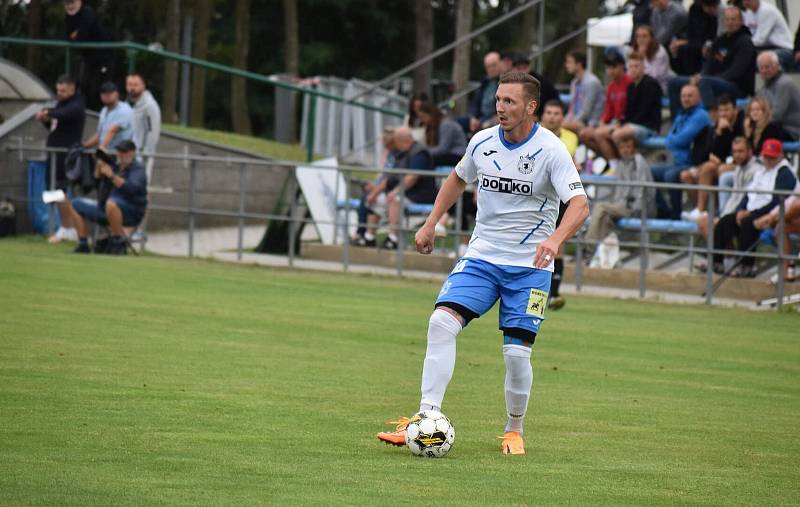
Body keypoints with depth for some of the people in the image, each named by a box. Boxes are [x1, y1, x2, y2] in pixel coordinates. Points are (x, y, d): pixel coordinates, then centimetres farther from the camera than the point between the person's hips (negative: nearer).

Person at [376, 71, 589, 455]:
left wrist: (555, 239, -41)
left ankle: (514, 430, 17)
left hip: (529, 266, -4)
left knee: (516, 352, -7)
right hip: (481, 256, 4)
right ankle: (427, 417, -19)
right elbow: (458, 178, 23)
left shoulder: (550, 150, -14)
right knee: (441, 322, -17)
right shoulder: (482, 142, 1)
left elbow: (579, 204, -23)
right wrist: (431, 223, 16)